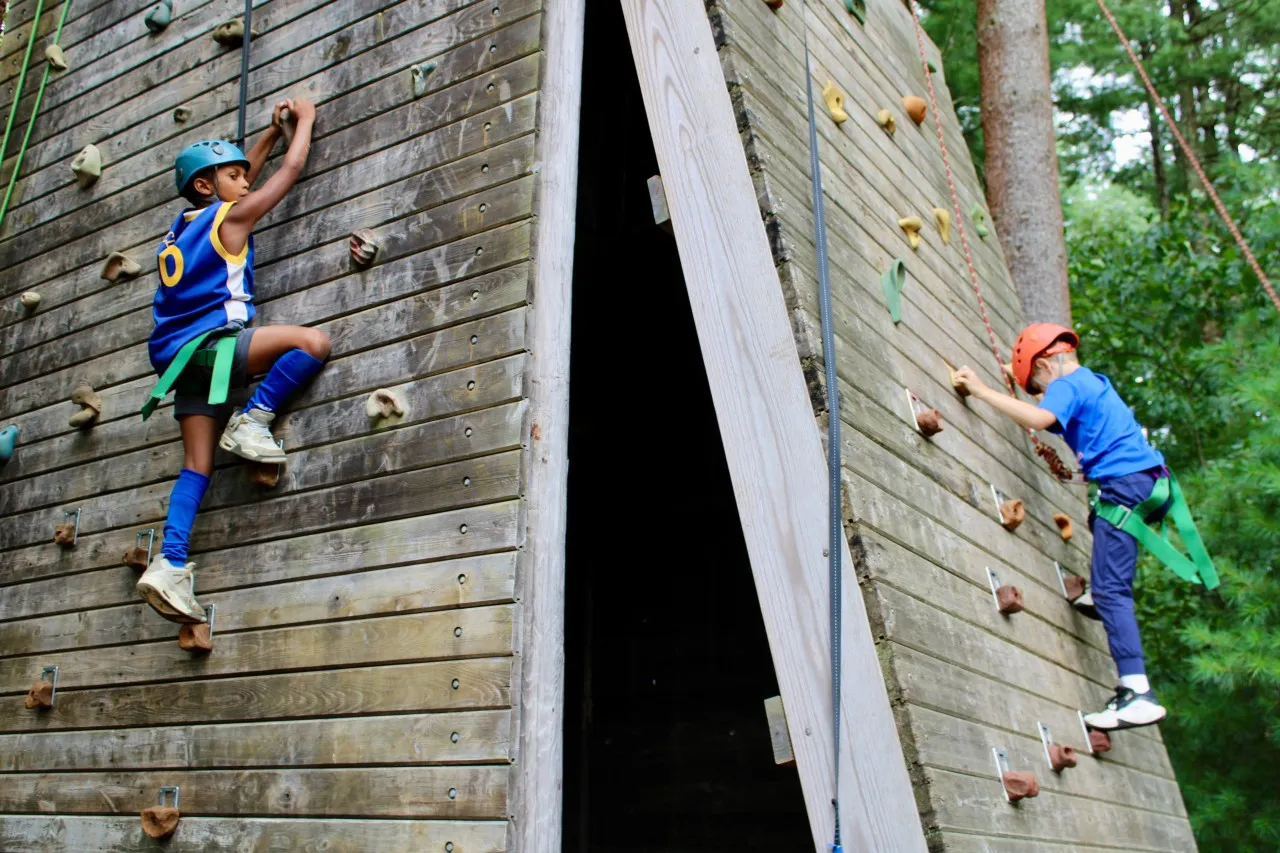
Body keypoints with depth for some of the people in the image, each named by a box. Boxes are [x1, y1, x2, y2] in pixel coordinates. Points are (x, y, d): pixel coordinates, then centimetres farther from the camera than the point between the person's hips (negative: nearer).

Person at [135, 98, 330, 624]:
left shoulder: (182, 226, 23)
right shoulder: (230, 217, 1)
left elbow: (241, 178, 39)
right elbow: (291, 170, 10)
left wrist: (274, 130, 42)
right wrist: (304, 120, 25)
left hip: (186, 358, 8)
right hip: (208, 344, -8)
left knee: (197, 466, 4)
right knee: (313, 342, -19)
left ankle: (170, 564, -4)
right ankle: (252, 420, -13)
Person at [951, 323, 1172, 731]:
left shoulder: (1067, 386, -6)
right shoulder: (1092, 381, 23)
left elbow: (1041, 418, -28)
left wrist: (982, 390, -23)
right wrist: (1019, 380, 44)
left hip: (1127, 484, -10)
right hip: (1151, 481, 10)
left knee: (1109, 589, -14)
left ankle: (1137, 693, -22)